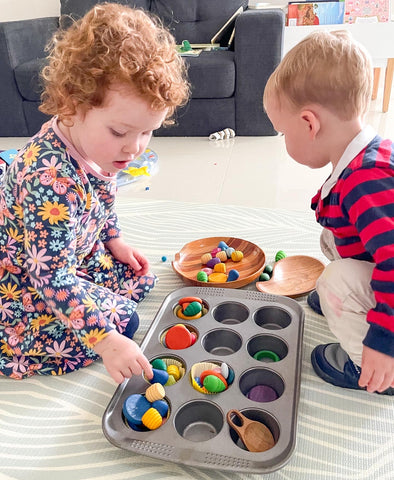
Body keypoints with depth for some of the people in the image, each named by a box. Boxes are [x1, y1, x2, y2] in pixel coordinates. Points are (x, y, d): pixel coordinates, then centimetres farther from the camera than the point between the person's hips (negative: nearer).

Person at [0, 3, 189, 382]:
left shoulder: (96, 146, -11)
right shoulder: (49, 178, -39)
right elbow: (52, 277, -39)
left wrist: (114, 240, 6)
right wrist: (105, 340, -42)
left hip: (75, 257, 9)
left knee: (141, 280, 12)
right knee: (121, 320, -17)